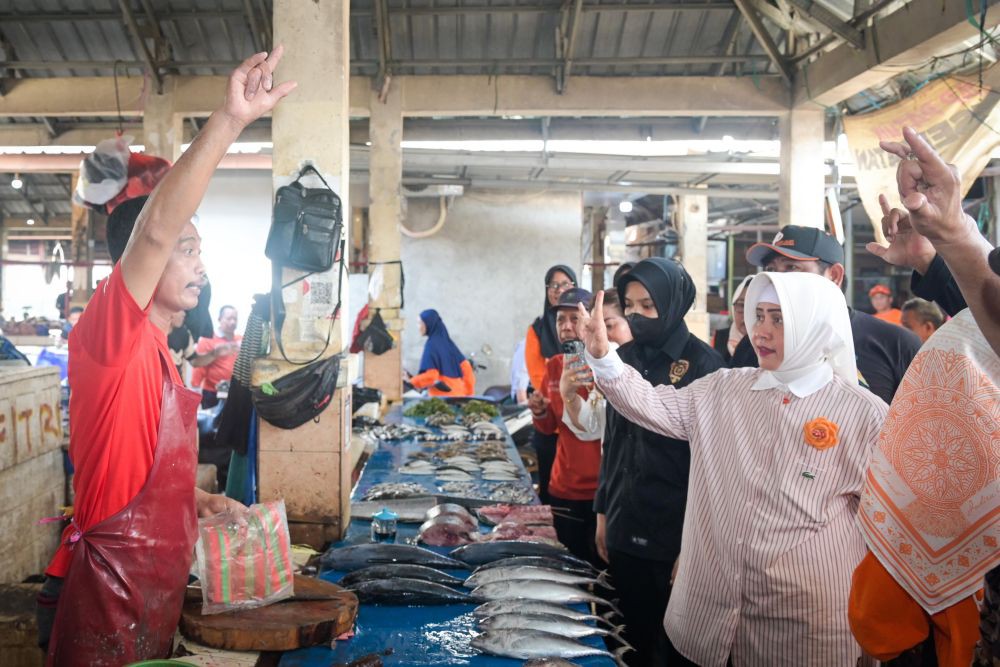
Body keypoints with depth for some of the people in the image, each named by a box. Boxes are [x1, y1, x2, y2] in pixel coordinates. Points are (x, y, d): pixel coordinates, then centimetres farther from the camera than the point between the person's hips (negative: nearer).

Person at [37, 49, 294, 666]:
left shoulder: (157, 355, 16)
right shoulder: (109, 332, -13)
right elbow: (155, 227, -30)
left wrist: (203, 501, 10)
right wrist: (230, 121, -35)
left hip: (157, 585, 9)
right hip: (109, 586, -9)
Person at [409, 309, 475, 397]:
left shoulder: (431, 345, -11)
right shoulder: (448, 342, 11)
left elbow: (430, 375, -18)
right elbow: (465, 367, 11)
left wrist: (410, 383, -7)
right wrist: (468, 393, 17)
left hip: (442, 397, -8)